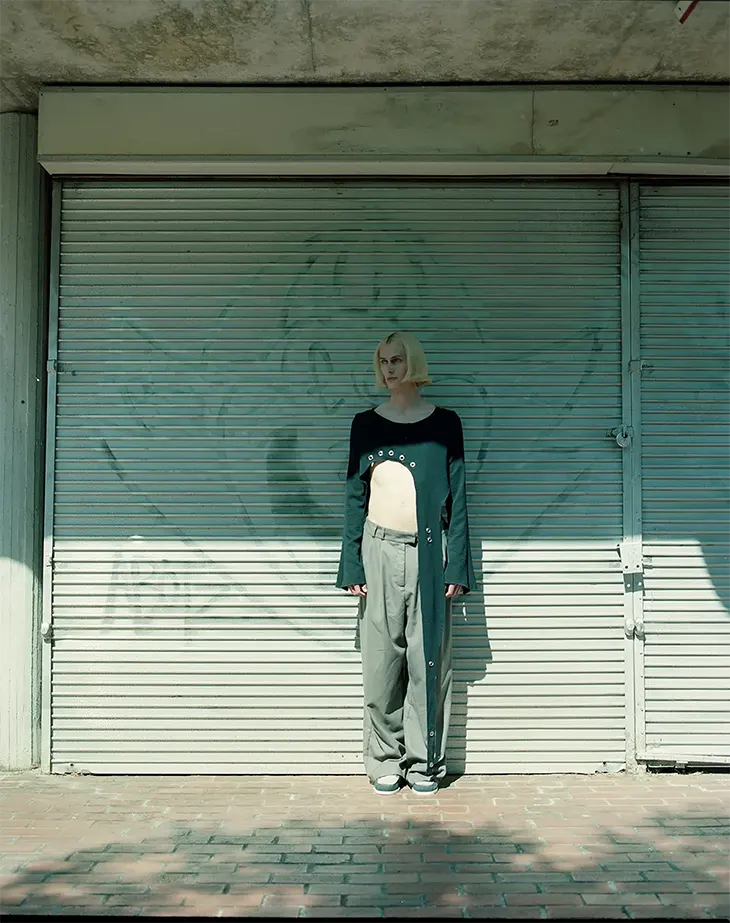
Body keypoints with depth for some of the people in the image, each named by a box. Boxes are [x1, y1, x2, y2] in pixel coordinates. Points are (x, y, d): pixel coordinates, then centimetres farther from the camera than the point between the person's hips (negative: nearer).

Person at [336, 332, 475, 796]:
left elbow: (457, 497, 5)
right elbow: (355, 496, 9)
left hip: (429, 551, -1)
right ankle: (386, 761, 16)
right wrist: (353, 564, 1)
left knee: (428, 660, 2)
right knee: (382, 661, 3)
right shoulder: (366, 423, 9)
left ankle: (425, 761, 14)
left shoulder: (444, 422, 6)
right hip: (380, 548, 1)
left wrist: (457, 565, -3)